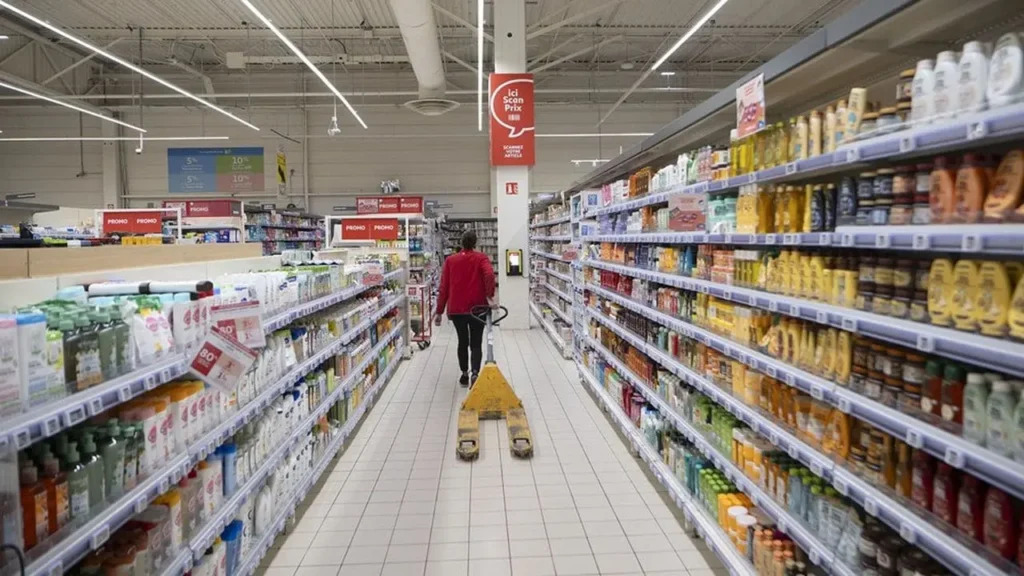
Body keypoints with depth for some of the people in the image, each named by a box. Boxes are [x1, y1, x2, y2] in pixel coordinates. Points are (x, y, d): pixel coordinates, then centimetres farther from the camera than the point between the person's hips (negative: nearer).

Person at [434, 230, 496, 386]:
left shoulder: (450, 260, 7)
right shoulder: (481, 258, 0)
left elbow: (444, 287, 4)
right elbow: (489, 275, -21)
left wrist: (439, 311, 6)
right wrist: (489, 296, -20)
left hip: (456, 308, 2)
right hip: (477, 307, -2)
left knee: (462, 341, 18)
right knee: (476, 343, 5)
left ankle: (464, 374, 24)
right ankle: (475, 374, -14)